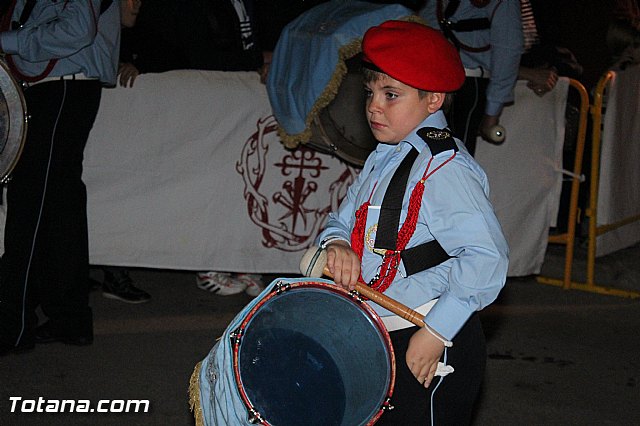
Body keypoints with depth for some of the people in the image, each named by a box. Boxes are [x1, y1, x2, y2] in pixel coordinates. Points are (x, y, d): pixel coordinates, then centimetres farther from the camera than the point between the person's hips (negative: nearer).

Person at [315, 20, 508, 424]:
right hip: (379, 340, 9)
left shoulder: (444, 168, -18)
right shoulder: (384, 160, 11)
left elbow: (486, 257, -24)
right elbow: (343, 220, 18)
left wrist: (436, 333, -24)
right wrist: (337, 243, -7)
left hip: (429, 349, -9)